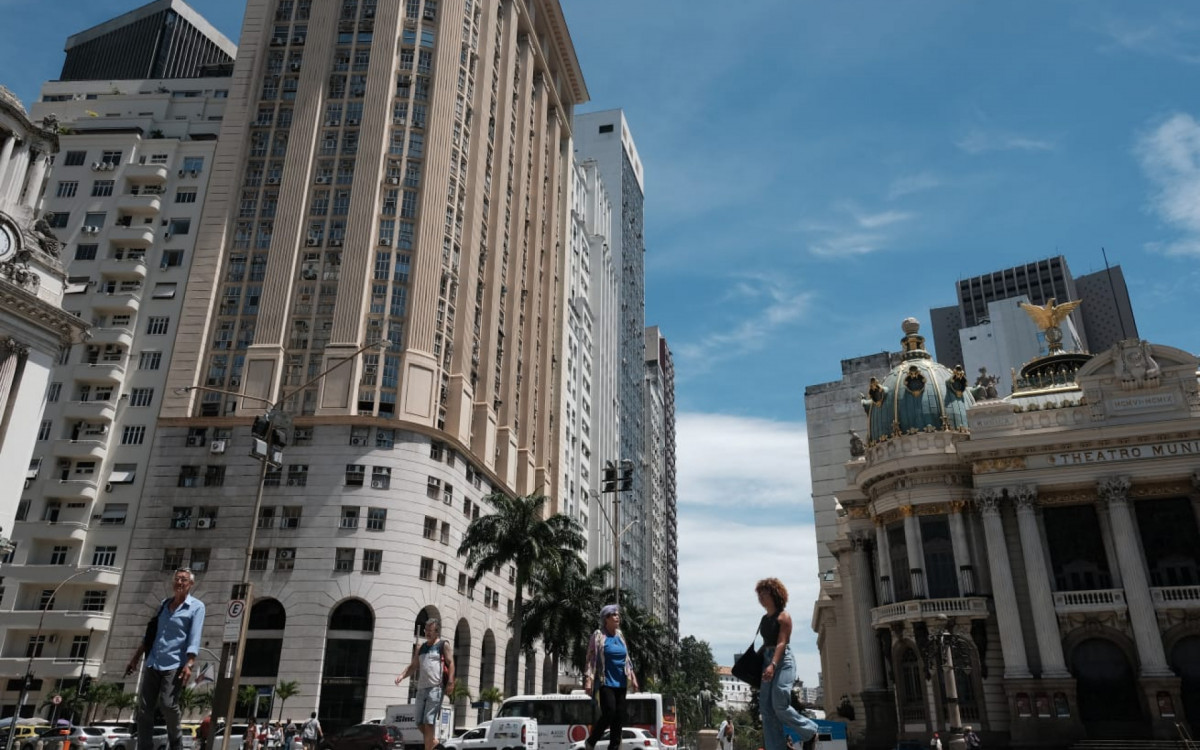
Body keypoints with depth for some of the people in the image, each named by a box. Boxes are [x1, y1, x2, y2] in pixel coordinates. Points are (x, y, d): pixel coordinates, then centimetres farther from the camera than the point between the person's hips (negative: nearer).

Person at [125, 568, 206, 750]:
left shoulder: (196, 607, -3)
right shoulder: (164, 604, 15)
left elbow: (194, 638, -12)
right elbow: (149, 634, 21)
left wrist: (189, 664, -23)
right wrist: (135, 658, 18)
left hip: (175, 664, -6)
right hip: (153, 663, 6)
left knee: (167, 705, -14)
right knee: (144, 708, 2)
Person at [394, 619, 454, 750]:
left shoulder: (443, 645, 4)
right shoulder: (421, 648, 20)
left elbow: (451, 663, -3)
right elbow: (413, 666, 20)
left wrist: (450, 682, -16)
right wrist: (402, 675, 2)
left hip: (435, 688, -6)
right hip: (421, 689, 6)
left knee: (428, 723, -11)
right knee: (420, 723, 6)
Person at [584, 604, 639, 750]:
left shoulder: (620, 635, 13)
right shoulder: (598, 635, -5)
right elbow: (591, 659, -8)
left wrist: (632, 677, 14)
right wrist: (588, 679, -16)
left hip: (620, 683, 6)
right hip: (605, 682, -6)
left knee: (619, 716, 4)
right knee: (609, 713, -14)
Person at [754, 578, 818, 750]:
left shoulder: (783, 617, -6)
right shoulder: (764, 619, 16)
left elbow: (781, 643, -16)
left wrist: (773, 665, -27)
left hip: (783, 661, -8)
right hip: (767, 660, 8)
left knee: (780, 705, -13)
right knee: (766, 708, 1)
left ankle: (810, 731, 10)